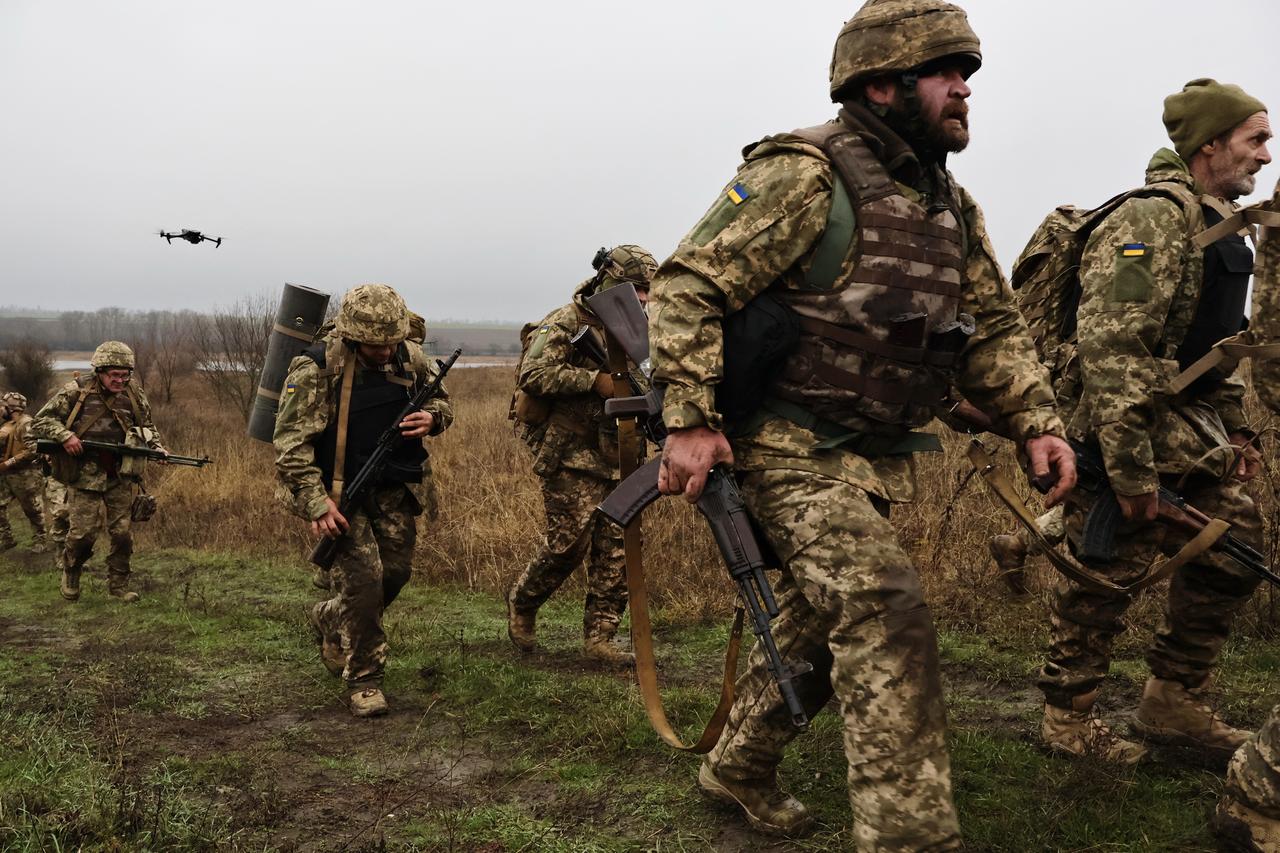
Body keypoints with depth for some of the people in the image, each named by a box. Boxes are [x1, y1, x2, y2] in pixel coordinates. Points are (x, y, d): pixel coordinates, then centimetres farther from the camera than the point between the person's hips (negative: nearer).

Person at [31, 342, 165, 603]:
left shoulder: (133, 392, 4)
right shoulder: (77, 391, -7)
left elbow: (147, 426, 18)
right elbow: (41, 421, -2)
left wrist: (157, 448, 1)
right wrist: (65, 435, -18)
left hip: (120, 475, 3)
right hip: (85, 473, -3)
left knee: (122, 532, 4)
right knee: (83, 532, -3)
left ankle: (118, 584, 18)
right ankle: (70, 573, 25)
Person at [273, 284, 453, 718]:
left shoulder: (411, 357, -3)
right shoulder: (315, 369, -18)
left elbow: (442, 401, 14)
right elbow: (291, 443, -19)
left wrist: (432, 418, -11)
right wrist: (316, 503, -26)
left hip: (395, 488, 6)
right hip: (339, 489, -5)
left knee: (395, 573, 11)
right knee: (362, 579, -12)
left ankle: (329, 621, 40)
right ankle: (363, 681, 5)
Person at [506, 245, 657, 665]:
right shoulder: (565, 323, -8)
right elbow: (533, 374, -21)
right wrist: (595, 380, -24)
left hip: (612, 455, 7)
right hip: (569, 454, -7)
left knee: (615, 548, 3)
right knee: (569, 542, -7)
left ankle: (599, 638, 11)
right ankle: (521, 603, 19)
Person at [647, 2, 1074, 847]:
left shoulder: (952, 207, 11)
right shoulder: (807, 175, -14)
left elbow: (993, 326, 17)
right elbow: (689, 285, -17)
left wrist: (1036, 422, 3)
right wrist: (691, 421, -22)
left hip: (879, 459, 9)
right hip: (793, 449, -8)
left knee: (817, 622, 17)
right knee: (888, 619, -18)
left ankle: (739, 767, 37)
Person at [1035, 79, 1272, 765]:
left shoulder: (1218, 228, 15)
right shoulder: (1153, 219, -18)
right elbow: (1111, 349, -26)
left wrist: (1233, 428, 17)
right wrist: (1133, 473, -26)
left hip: (1187, 430, 10)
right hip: (1123, 428, -10)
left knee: (1235, 543, 10)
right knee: (1103, 578, -1)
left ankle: (1174, 703, 22)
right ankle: (1067, 719, 15)